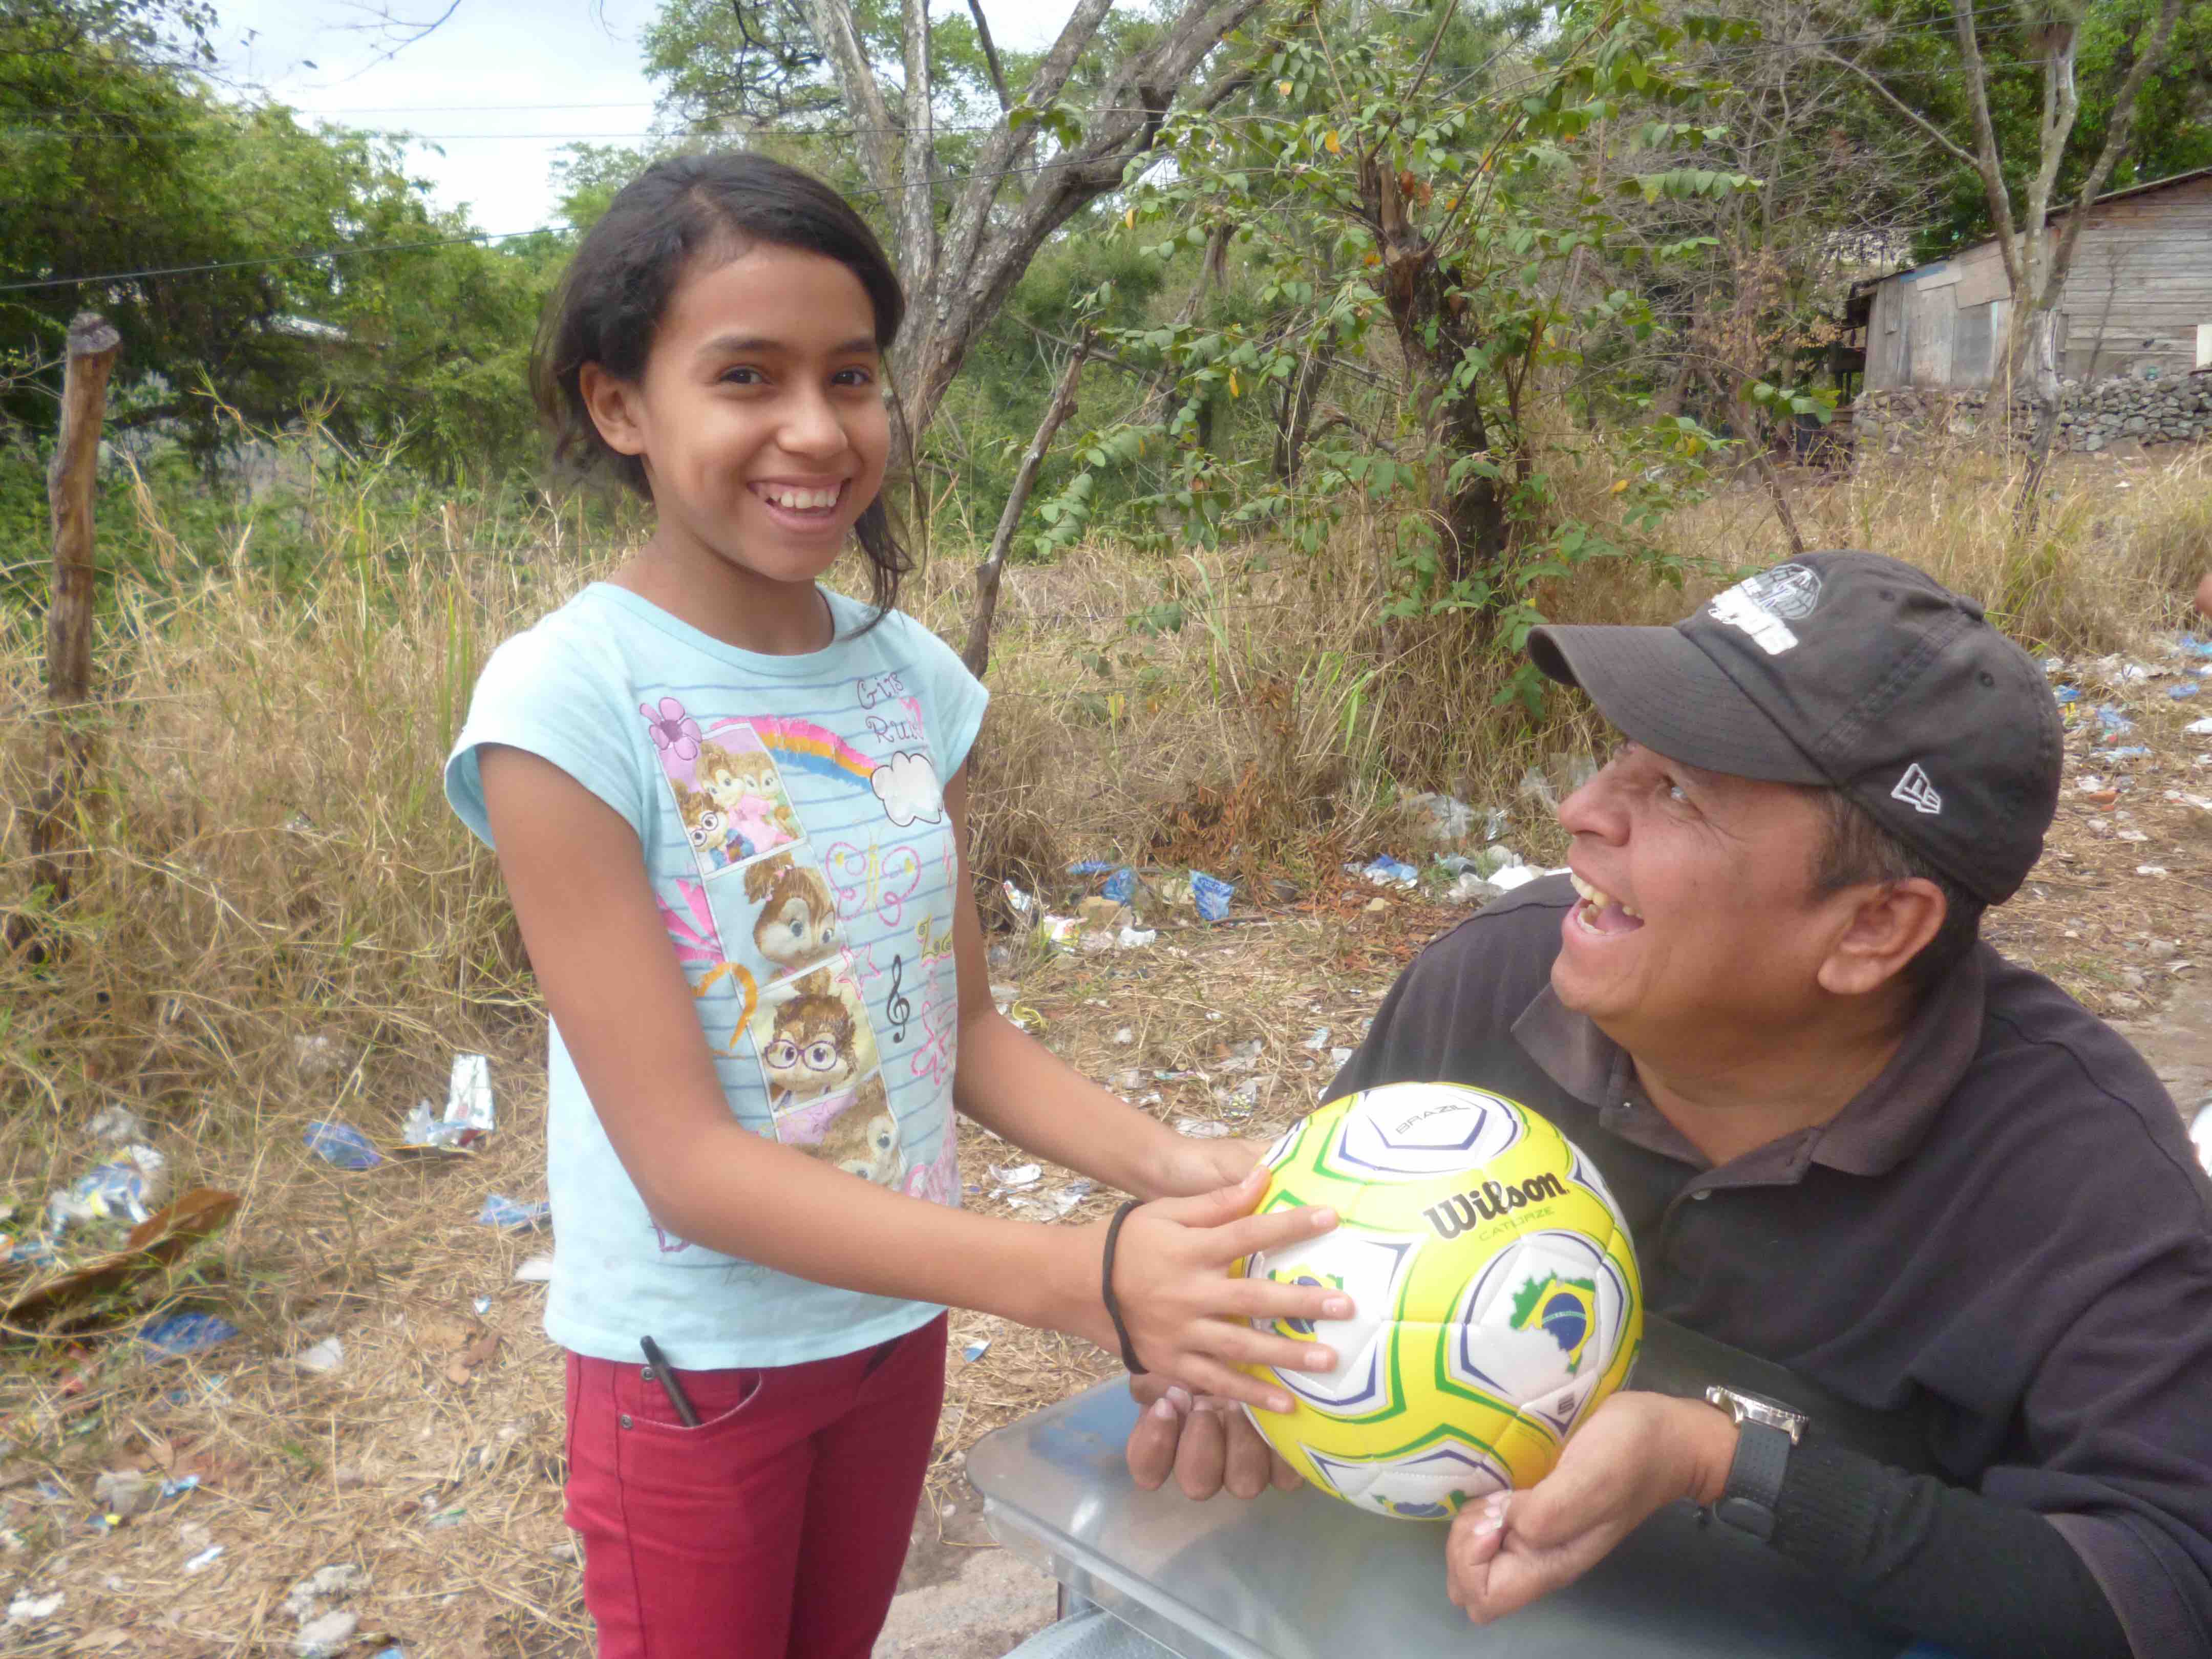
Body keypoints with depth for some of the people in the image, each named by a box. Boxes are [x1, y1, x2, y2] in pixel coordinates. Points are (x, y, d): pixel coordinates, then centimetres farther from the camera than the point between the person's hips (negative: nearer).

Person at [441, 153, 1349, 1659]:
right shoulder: (568, 705, -22)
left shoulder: (915, 677, -6)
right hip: (694, 1366, -4)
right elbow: (686, 1162, -24)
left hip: (898, 1323, 5)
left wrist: (1167, 1166, -17)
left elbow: (962, 1026, 1)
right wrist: (1087, 1281, -33)